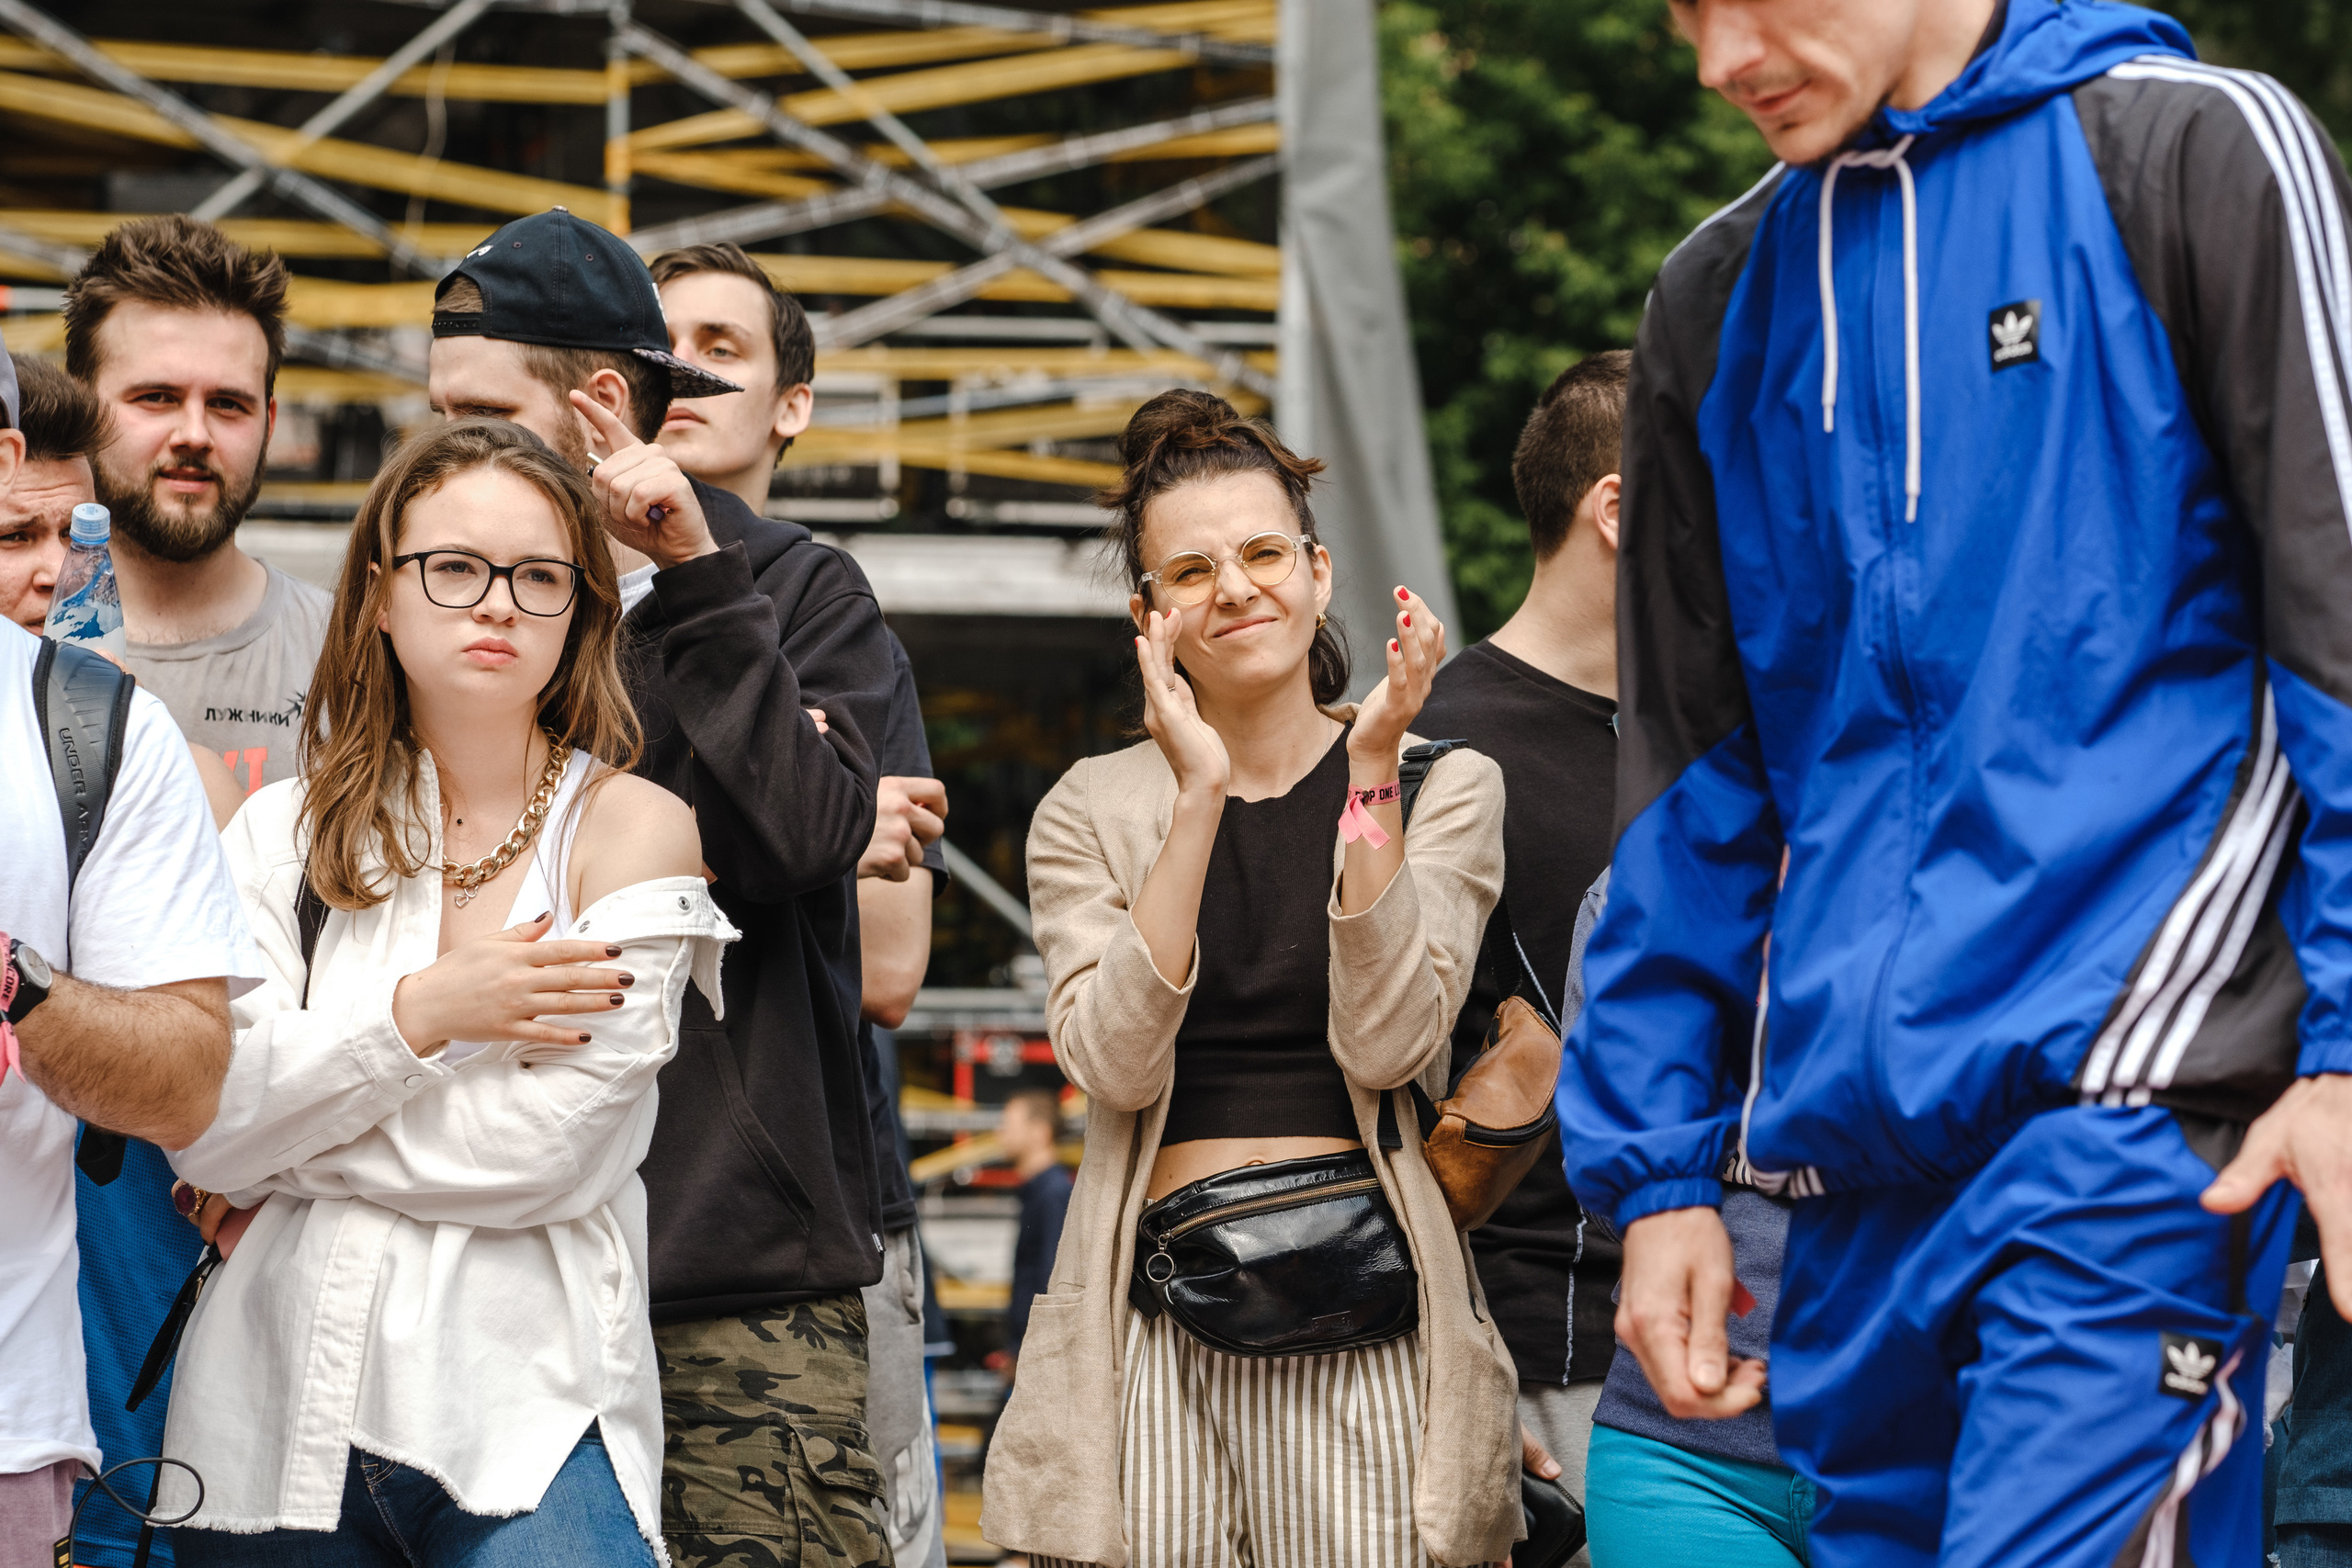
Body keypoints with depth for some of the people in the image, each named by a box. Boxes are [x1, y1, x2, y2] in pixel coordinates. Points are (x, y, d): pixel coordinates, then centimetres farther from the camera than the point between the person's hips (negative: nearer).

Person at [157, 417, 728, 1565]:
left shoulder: (633, 829, 0)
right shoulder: (282, 833, 9)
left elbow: (547, 1150, -10)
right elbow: (201, 1124, -3)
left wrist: (279, 1159, -3)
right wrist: (416, 1015, -11)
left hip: (525, 1418, -2)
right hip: (277, 1408, 2)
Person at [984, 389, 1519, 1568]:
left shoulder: (1442, 784, 7)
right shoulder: (1093, 809, 9)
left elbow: (1386, 1044, -6)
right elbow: (1115, 1063, -6)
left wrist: (1369, 776, -10)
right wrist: (1198, 795, -10)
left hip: (1369, 1329, -1)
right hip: (1156, 1327, 1)